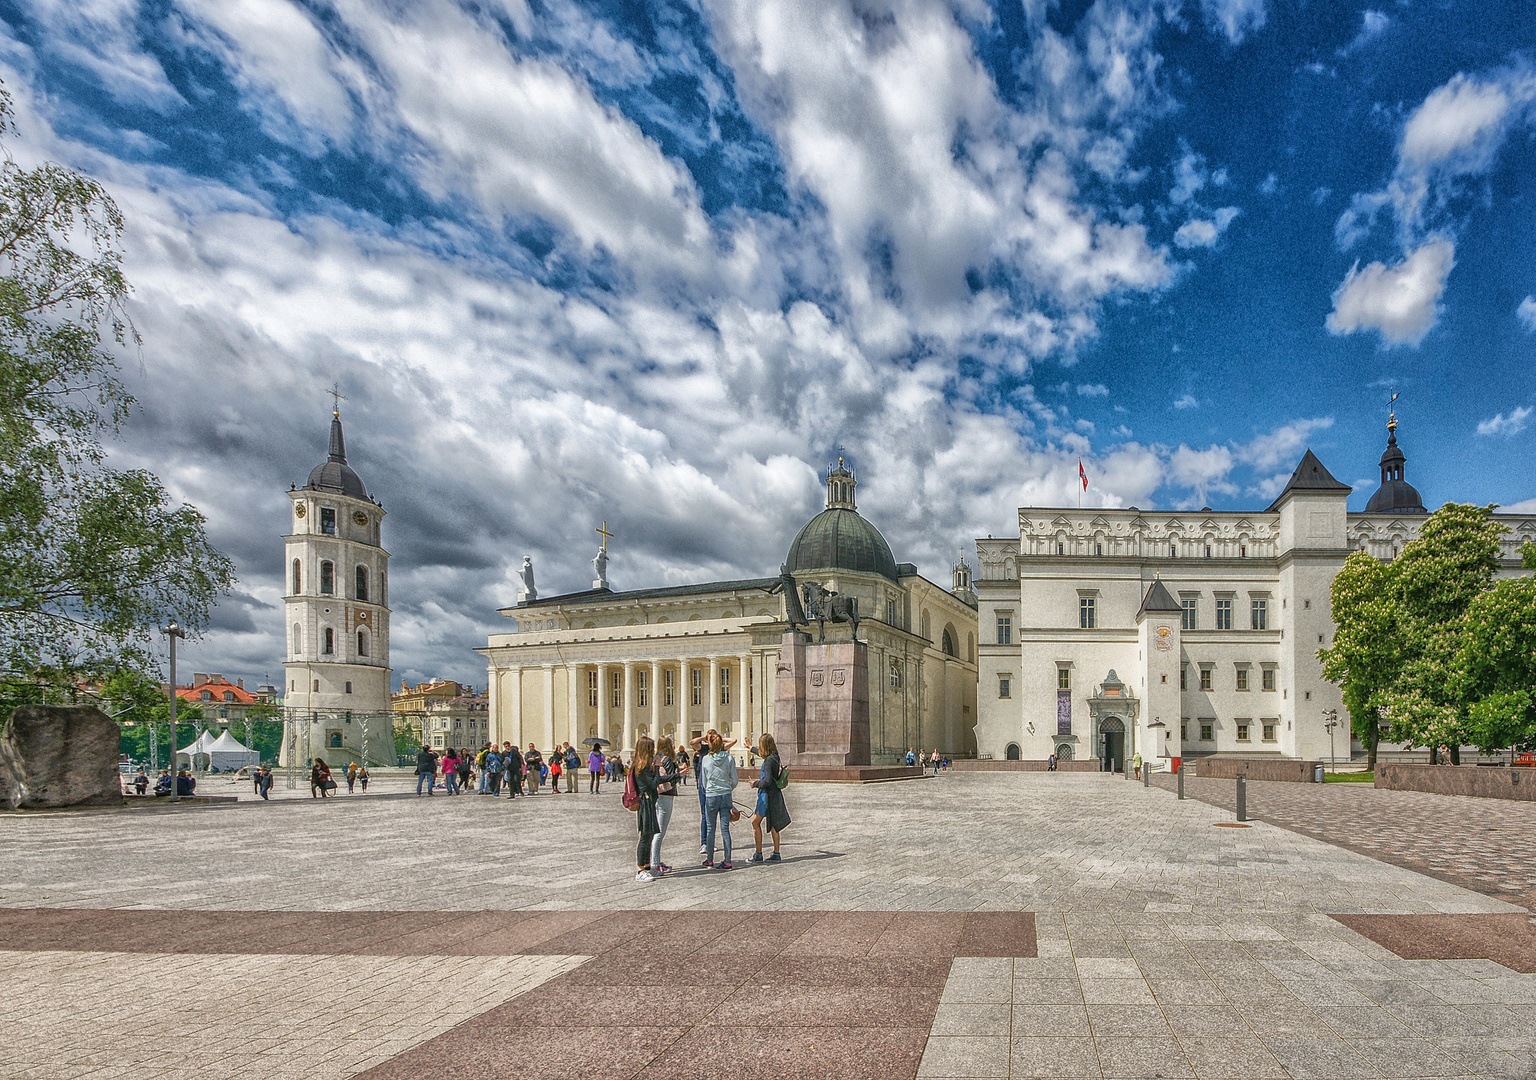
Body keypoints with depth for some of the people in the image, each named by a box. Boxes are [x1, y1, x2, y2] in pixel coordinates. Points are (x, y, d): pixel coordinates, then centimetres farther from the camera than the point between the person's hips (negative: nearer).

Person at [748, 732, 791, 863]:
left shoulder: (769, 761, -20)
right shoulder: (775, 757, 8)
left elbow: (767, 781, -26)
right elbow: (763, 753, 32)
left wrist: (756, 784, -9)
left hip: (768, 795, -9)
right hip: (775, 794, 9)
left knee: (755, 822, -2)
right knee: (773, 825, 12)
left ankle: (758, 854, 0)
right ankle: (776, 854, 16)